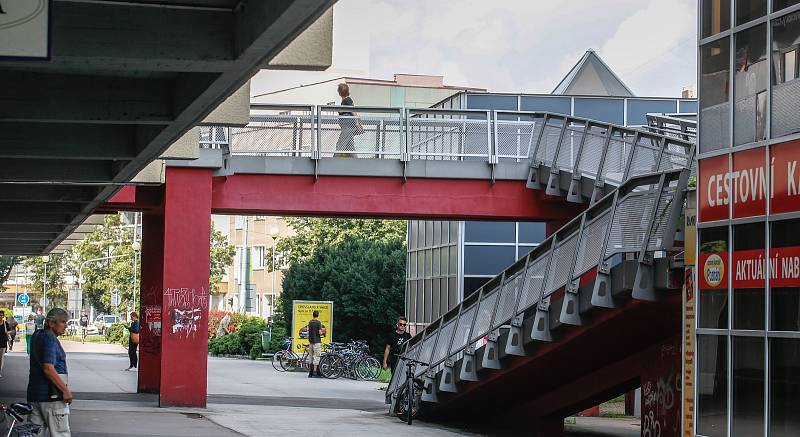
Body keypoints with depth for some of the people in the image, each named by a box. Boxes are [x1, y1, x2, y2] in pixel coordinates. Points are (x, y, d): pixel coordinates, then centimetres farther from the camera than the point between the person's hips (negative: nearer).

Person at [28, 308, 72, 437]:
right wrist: (65, 390, -21)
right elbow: (48, 369, -23)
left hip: (34, 393, 9)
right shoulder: (49, 338, -15)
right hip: (51, 395, -9)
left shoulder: (37, 335, 14)